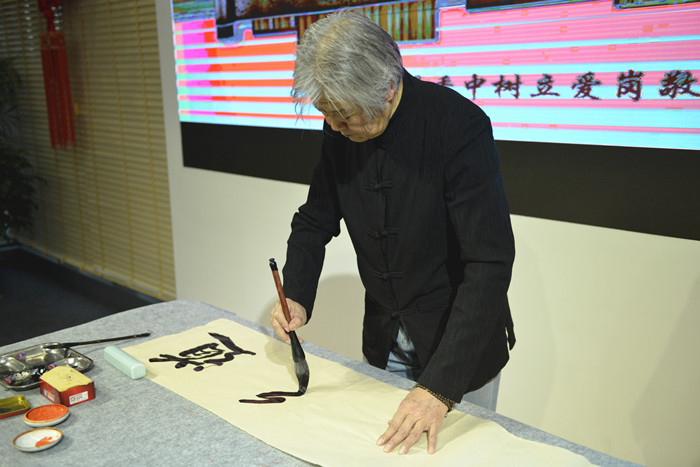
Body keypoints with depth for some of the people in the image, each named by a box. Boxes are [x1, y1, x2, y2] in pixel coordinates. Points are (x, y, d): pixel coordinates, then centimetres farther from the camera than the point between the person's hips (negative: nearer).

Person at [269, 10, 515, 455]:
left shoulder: (460, 124, -27)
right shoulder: (341, 131, -8)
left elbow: (490, 263, -30)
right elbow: (316, 219, 5)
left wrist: (441, 388, -33)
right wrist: (296, 296, -14)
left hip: (460, 342, -5)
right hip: (384, 342, 5)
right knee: (384, 446, 20)